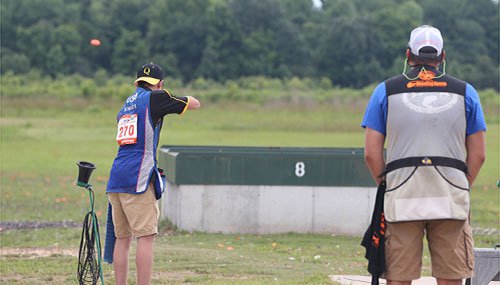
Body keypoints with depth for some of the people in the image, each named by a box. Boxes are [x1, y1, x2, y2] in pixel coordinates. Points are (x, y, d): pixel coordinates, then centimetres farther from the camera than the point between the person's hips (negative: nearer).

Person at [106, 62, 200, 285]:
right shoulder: (155, 97, 0)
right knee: (145, 237, -9)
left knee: (122, 238, 9)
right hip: (137, 179, -7)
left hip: (116, 180, 8)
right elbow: (195, 104, 8)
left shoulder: (127, 104, 22)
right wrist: (175, 97, 25)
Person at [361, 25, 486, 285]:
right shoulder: (465, 92, 8)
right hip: (451, 201, 1)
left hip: (402, 199, -1)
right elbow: (478, 155, 7)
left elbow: (372, 153, 2)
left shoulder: (385, 91, 5)